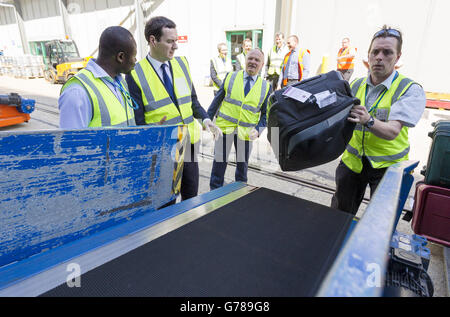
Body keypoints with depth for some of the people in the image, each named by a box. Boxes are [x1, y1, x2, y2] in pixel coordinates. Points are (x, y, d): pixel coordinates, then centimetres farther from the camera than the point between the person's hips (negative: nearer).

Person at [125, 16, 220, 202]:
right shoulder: (135, 75, -9)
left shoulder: (181, 63, 5)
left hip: (190, 144, 5)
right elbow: (137, 120, -7)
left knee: (191, 198, 19)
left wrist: (205, 119, -3)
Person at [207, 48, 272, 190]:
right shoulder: (230, 77, 3)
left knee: (242, 164, 15)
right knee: (219, 162, 6)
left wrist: (258, 130, -12)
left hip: (246, 132, 1)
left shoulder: (266, 87, 3)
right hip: (224, 127, 0)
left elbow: (266, 113, 4)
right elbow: (217, 100, 7)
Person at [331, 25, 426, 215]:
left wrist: (368, 120, -44)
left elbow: (392, 131, -25)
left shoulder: (410, 90, -11)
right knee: (340, 213, 14)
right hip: (353, 161, 4)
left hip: (387, 165, -3)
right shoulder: (355, 85, 4)